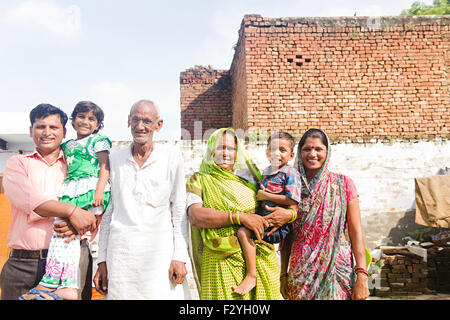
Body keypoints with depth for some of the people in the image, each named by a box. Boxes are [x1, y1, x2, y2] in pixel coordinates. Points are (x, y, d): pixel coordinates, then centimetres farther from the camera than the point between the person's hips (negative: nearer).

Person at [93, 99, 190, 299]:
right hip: (120, 255, 2)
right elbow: (108, 211, 13)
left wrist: (179, 256, -3)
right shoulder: (115, 159, 10)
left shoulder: (171, 156, 2)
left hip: (159, 253, -2)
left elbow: (179, 209, 2)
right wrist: (102, 260, 10)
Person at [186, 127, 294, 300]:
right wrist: (240, 217, -19)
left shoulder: (250, 177, 11)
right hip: (220, 264, -2)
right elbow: (195, 215, -14)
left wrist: (289, 214, -8)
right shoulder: (199, 180, 4)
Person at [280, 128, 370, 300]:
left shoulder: (343, 184, -1)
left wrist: (361, 276, -10)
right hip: (301, 271, 1)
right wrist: (283, 275, 5)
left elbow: (356, 232, -3)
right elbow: (285, 236, 7)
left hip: (337, 267, -1)